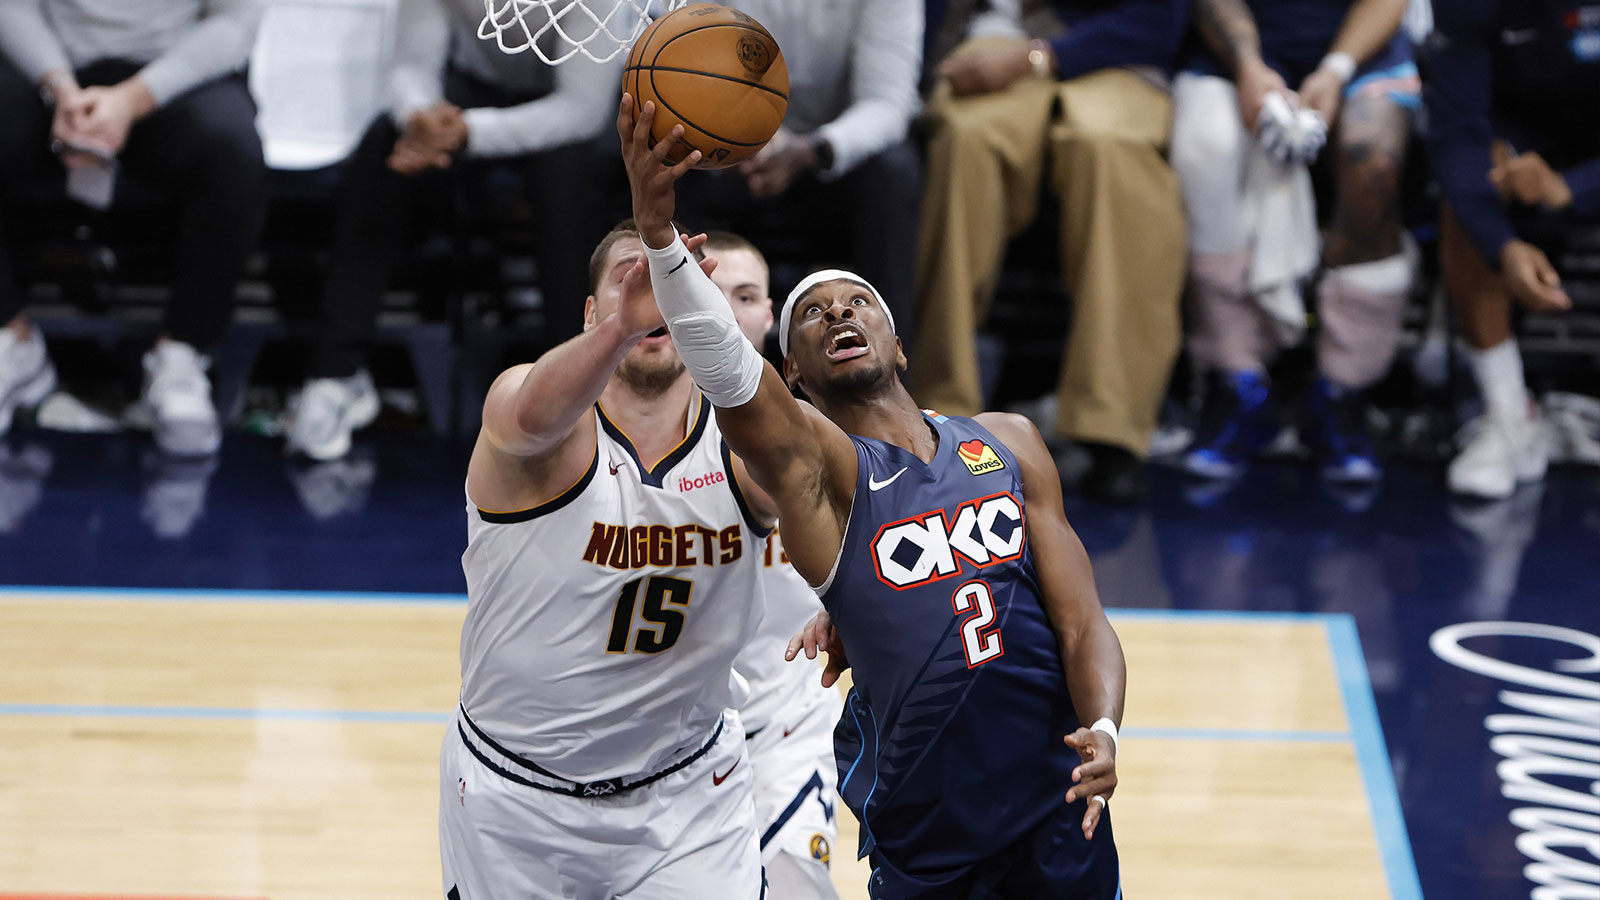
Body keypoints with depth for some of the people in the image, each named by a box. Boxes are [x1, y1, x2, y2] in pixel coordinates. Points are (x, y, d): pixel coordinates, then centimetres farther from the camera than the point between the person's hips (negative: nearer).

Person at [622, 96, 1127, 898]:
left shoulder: (1008, 444, 9)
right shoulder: (815, 466, -5)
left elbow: (1081, 621, 5)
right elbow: (725, 374, -26)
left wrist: (1103, 731, -15)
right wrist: (658, 232, -42)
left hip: (1057, 816, 3)